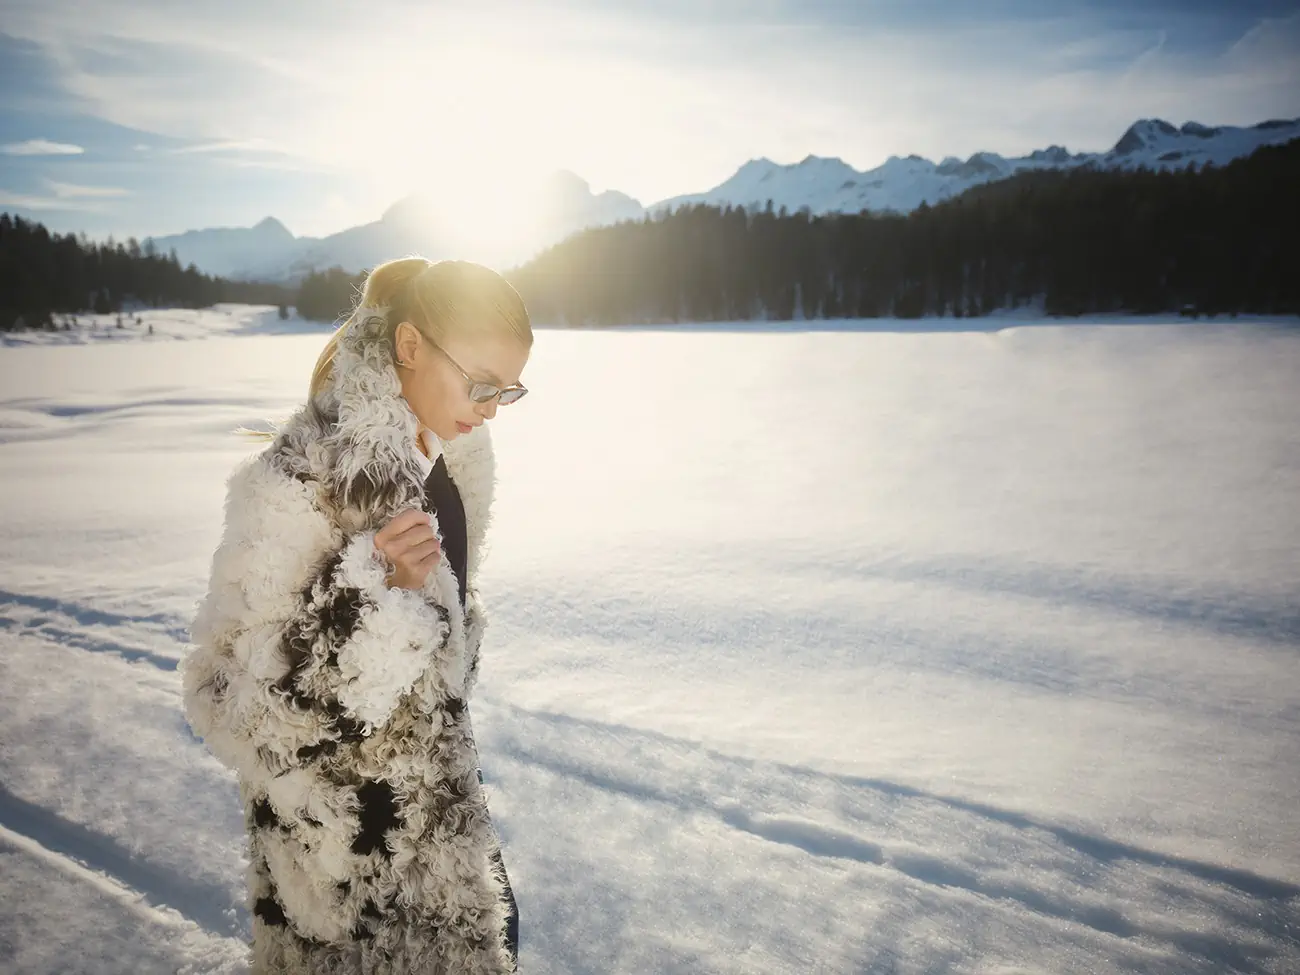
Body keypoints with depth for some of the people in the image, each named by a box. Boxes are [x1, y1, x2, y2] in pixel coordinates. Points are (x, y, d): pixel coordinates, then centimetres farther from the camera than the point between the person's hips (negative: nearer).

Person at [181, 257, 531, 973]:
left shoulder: (447, 456, -2)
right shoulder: (299, 478, -27)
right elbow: (237, 690, -24)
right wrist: (373, 589, -36)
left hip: (433, 782, 7)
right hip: (340, 810, -7)